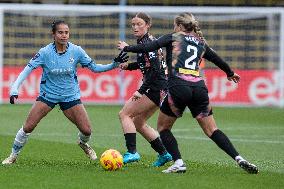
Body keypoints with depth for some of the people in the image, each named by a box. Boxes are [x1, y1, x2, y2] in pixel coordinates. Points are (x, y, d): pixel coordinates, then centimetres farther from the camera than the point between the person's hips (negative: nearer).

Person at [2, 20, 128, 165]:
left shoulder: (76, 51, -11)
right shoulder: (45, 52, -16)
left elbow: (94, 67, -1)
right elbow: (28, 69, -16)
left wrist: (114, 64, -13)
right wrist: (15, 88, -27)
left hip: (70, 96, 1)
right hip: (48, 94, -1)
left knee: (86, 130, -7)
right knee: (28, 127, -13)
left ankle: (83, 143, 31)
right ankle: (13, 156, 8)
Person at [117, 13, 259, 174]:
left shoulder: (173, 38, 11)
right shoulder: (201, 43, 22)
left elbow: (148, 47, 2)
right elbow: (218, 60, 36)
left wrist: (127, 48, 17)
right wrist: (230, 73, 55)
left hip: (178, 87, -4)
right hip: (199, 87, 4)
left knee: (163, 127, 13)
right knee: (212, 130, 7)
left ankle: (179, 163, -1)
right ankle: (239, 159, -8)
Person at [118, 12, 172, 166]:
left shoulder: (147, 42, -16)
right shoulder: (143, 41, 14)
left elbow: (155, 69, -23)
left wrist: (141, 91, -24)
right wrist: (129, 66, 14)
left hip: (157, 88, -10)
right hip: (157, 90, 10)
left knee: (125, 114, -8)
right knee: (138, 123, 16)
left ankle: (132, 152, -15)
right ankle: (164, 154, 18)